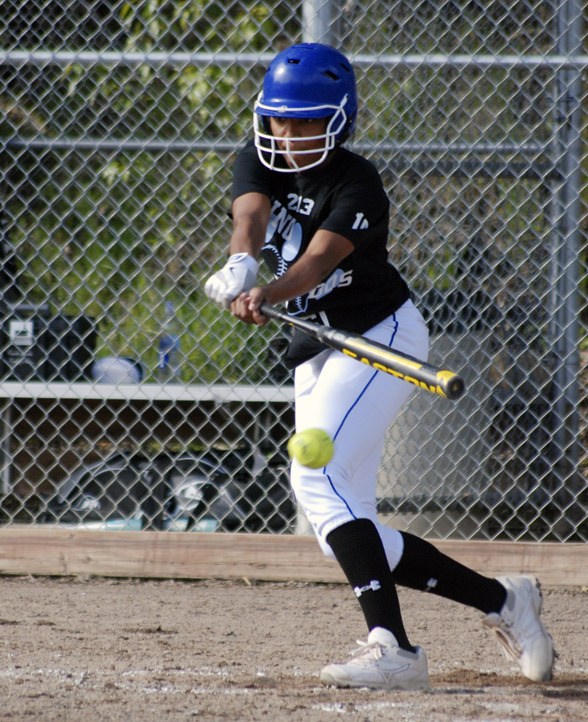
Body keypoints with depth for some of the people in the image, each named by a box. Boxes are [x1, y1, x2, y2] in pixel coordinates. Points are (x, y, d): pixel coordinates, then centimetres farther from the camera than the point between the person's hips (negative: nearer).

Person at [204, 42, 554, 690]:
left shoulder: (357, 185, -16)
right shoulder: (259, 162, 2)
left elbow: (319, 258, -32)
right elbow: (250, 214, -20)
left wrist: (266, 297, -53)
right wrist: (240, 265, -43)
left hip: (381, 336, -8)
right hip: (317, 357, 8)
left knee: (317, 477, -28)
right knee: (343, 528, 6)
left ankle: (393, 648, -36)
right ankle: (501, 600, 20)